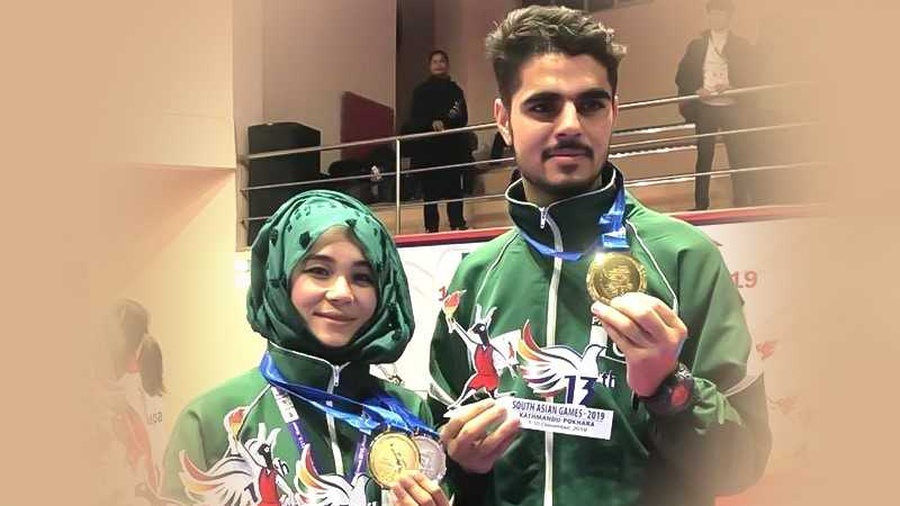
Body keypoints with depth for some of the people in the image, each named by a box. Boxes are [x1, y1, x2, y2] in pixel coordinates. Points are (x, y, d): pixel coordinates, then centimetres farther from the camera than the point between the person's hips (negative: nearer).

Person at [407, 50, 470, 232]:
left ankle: (458, 225, 0)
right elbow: (415, 120, 0)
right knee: (430, 190, -2)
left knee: (454, 188, -3)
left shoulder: (455, 90, 12)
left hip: (453, 147, 1)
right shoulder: (421, 91, 8)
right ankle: (431, 228, 0)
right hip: (428, 148, -1)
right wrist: (431, 123, -19)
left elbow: (463, 119, 9)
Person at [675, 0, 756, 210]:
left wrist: (731, 88, -17)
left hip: (732, 108, -1)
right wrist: (695, 90, -12)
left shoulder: (742, 45, 6)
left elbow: (750, 78, 2)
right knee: (704, 157, 4)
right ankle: (701, 205, 10)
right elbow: (682, 76, 6)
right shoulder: (696, 45, 9)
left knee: (739, 157, -2)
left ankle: (742, 204, 6)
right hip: (704, 108, 1)